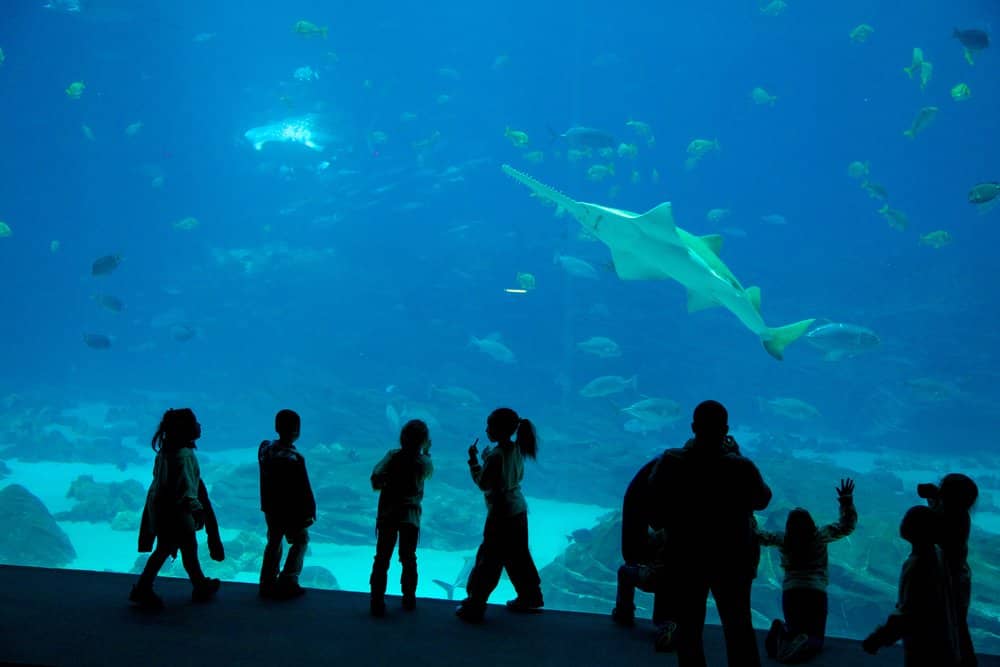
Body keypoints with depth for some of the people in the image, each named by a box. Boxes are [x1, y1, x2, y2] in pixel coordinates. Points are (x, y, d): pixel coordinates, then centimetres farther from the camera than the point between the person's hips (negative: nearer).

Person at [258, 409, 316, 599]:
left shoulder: (265, 449, -5)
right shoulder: (294, 458, -24)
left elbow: (265, 480, 8)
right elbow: (304, 489, -19)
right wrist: (310, 511, -10)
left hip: (270, 507, 6)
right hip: (291, 510, -6)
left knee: (274, 542, 19)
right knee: (300, 541, 11)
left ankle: (267, 584, 22)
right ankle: (287, 583, 7)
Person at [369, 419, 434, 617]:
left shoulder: (393, 456, -8)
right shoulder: (423, 462, -5)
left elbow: (375, 479, -12)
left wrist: (386, 482, 7)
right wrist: (427, 451, 28)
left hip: (387, 514, -1)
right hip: (410, 516, 1)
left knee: (382, 559, 3)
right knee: (408, 559, 15)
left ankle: (377, 602, -2)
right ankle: (409, 599, 21)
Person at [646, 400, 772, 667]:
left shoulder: (669, 463, -16)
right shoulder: (741, 468, -21)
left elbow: (656, 518, -6)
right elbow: (762, 500, 0)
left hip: (684, 559, 1)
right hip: (732, 559, 0)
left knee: (688, 631, 15)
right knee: (739, 628, 18)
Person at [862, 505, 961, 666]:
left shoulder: (916, 566, -28)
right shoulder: (935, 553, 0)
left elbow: (908, 615, -28)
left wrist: (878, 639, -23)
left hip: (924, 648, -9)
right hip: (940, 640, 9)